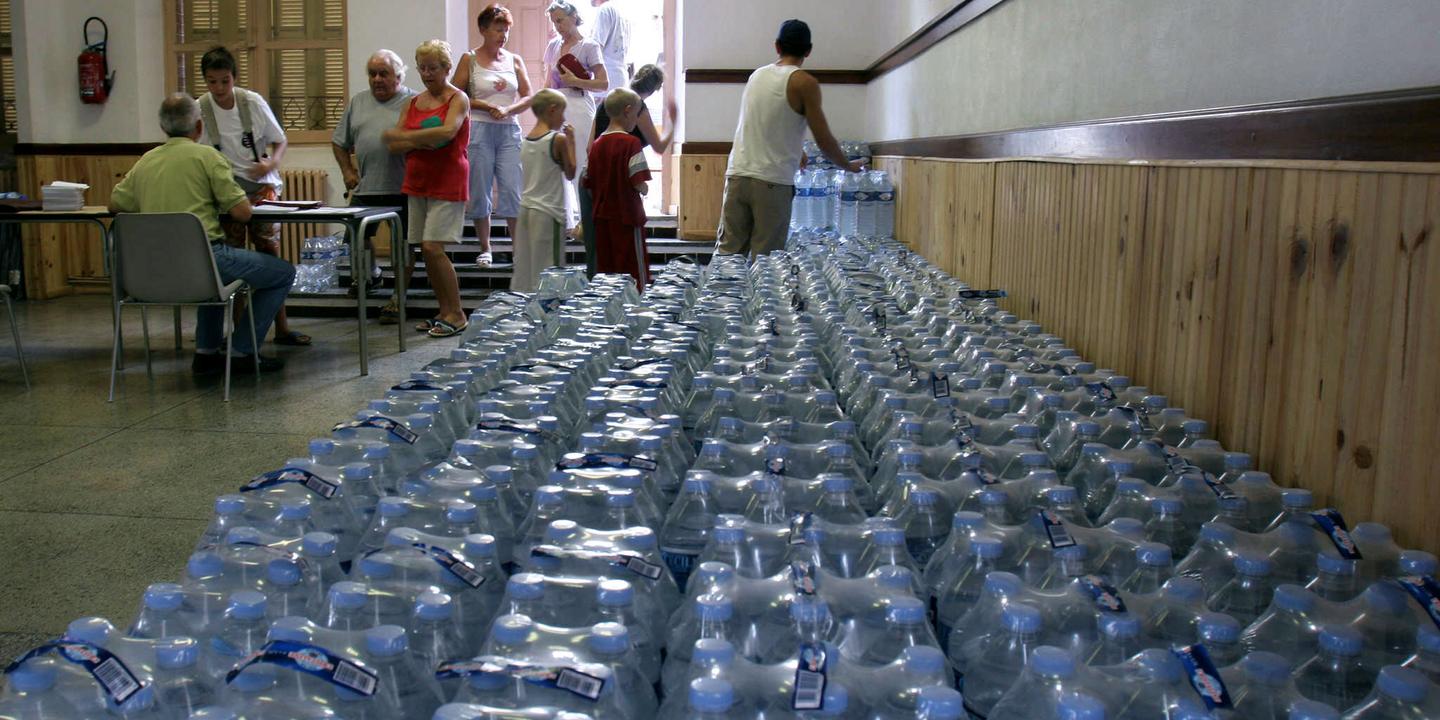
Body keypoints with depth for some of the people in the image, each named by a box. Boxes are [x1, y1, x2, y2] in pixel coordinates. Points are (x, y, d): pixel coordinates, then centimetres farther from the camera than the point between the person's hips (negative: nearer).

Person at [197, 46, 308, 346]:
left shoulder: (253, 102, -4)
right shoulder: (200, 109, -4)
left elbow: (280, 140, 5)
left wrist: (271, 163, -15)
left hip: (261, 185, 0)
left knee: (270, 253, -2)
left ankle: (282, 327, 2)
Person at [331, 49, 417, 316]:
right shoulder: (357, 102, 13)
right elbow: (339, 142, 19)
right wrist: (347, 171, 9)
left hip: (401, 187, -5)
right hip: (365, 187, 5)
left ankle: (397, 299, 8)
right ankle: (370, 273, 38)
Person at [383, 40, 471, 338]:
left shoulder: (458, 99, -2)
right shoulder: (412, 103, 15)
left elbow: (448, 131, -22)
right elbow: (394, 145, 7)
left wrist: (407, 136, -14)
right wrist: (424, 141, -11)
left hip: (447, 183, -6)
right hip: (417, 182, 6)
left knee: (432, 247, -13)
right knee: (425, 249, 3)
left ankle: (456, 314, -4)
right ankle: (445, 312, 13)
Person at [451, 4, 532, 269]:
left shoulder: (514, 60, 10)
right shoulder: (470, 59, 3)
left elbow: (528, 98, 7)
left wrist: (507, 110, -10)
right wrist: (484, 105, -12)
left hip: (510, 130, 2)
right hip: (479, 130, -2)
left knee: (513, 192, -3)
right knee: (479, 192, 4)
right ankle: (485, 249, 15)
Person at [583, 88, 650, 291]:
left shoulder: (597, 144, 7)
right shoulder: (631, 143, -12)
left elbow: (589, 184, 10)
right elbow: (638, 183, -18)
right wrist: (645, 188, 3)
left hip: (602, 217, 7)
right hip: (627, 217, -6)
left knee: (605, 276, 11)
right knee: (636, 276, 1)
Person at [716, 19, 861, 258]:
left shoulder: (756, 76, 15)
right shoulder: (804, 83, -3)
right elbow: (824, 141, -5)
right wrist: (849, 166, 14)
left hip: (737, 175, 5)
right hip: (772, 182, -5)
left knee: (727, 252, 7)